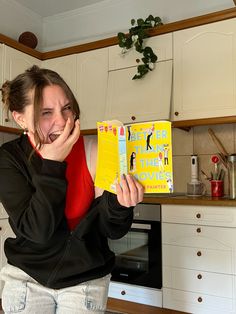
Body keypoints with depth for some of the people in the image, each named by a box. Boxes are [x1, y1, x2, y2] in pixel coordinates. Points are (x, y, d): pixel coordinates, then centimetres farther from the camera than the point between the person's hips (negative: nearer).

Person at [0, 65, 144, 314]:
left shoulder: (94, 153, -16)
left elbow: (112, 230, -11)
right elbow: (37, 230, -22)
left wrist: (119, 204, -32)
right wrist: (53, 165, -27)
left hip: (87, 281, 0)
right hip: (27, 279, 0)